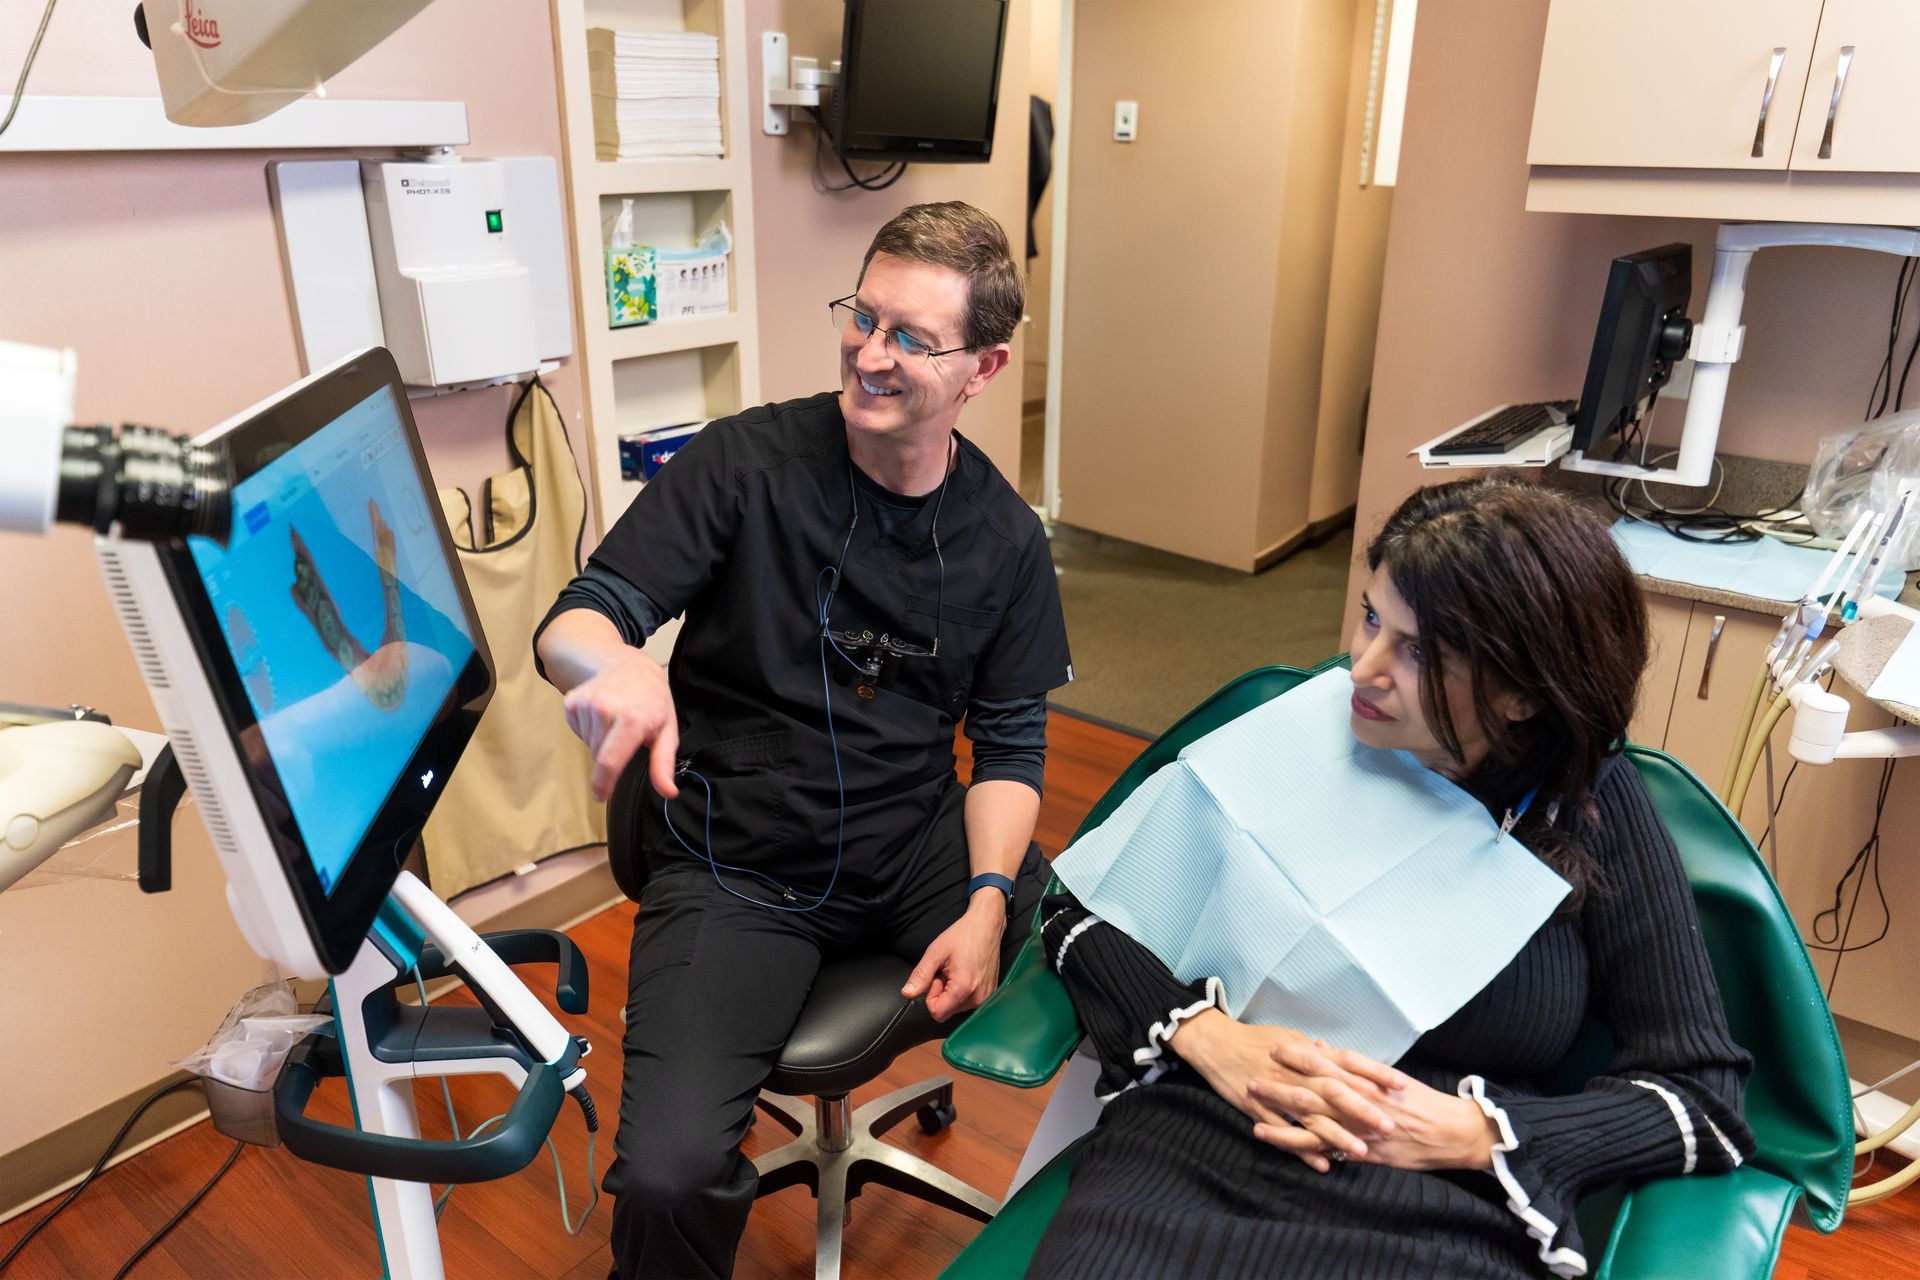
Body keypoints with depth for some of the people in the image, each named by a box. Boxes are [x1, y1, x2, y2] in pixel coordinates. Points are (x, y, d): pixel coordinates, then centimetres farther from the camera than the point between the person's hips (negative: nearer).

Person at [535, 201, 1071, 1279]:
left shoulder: (1007, 540, 1)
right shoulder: (749, 462, -8)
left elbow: (1010, 743, 5)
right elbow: (575, 621, -12)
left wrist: (987, 900, -12)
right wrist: (617, 661, -37)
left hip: (919, 845, 3)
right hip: (737, 867, -3)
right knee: (669, 1175, -24)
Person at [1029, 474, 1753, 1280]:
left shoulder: (1590, 809, -2)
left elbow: (1703, 1096, 2)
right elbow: (1077, 905, 3)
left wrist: (1474, 1135, -12)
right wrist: (1203, 1033, -14)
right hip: (1188, 1155, -1)